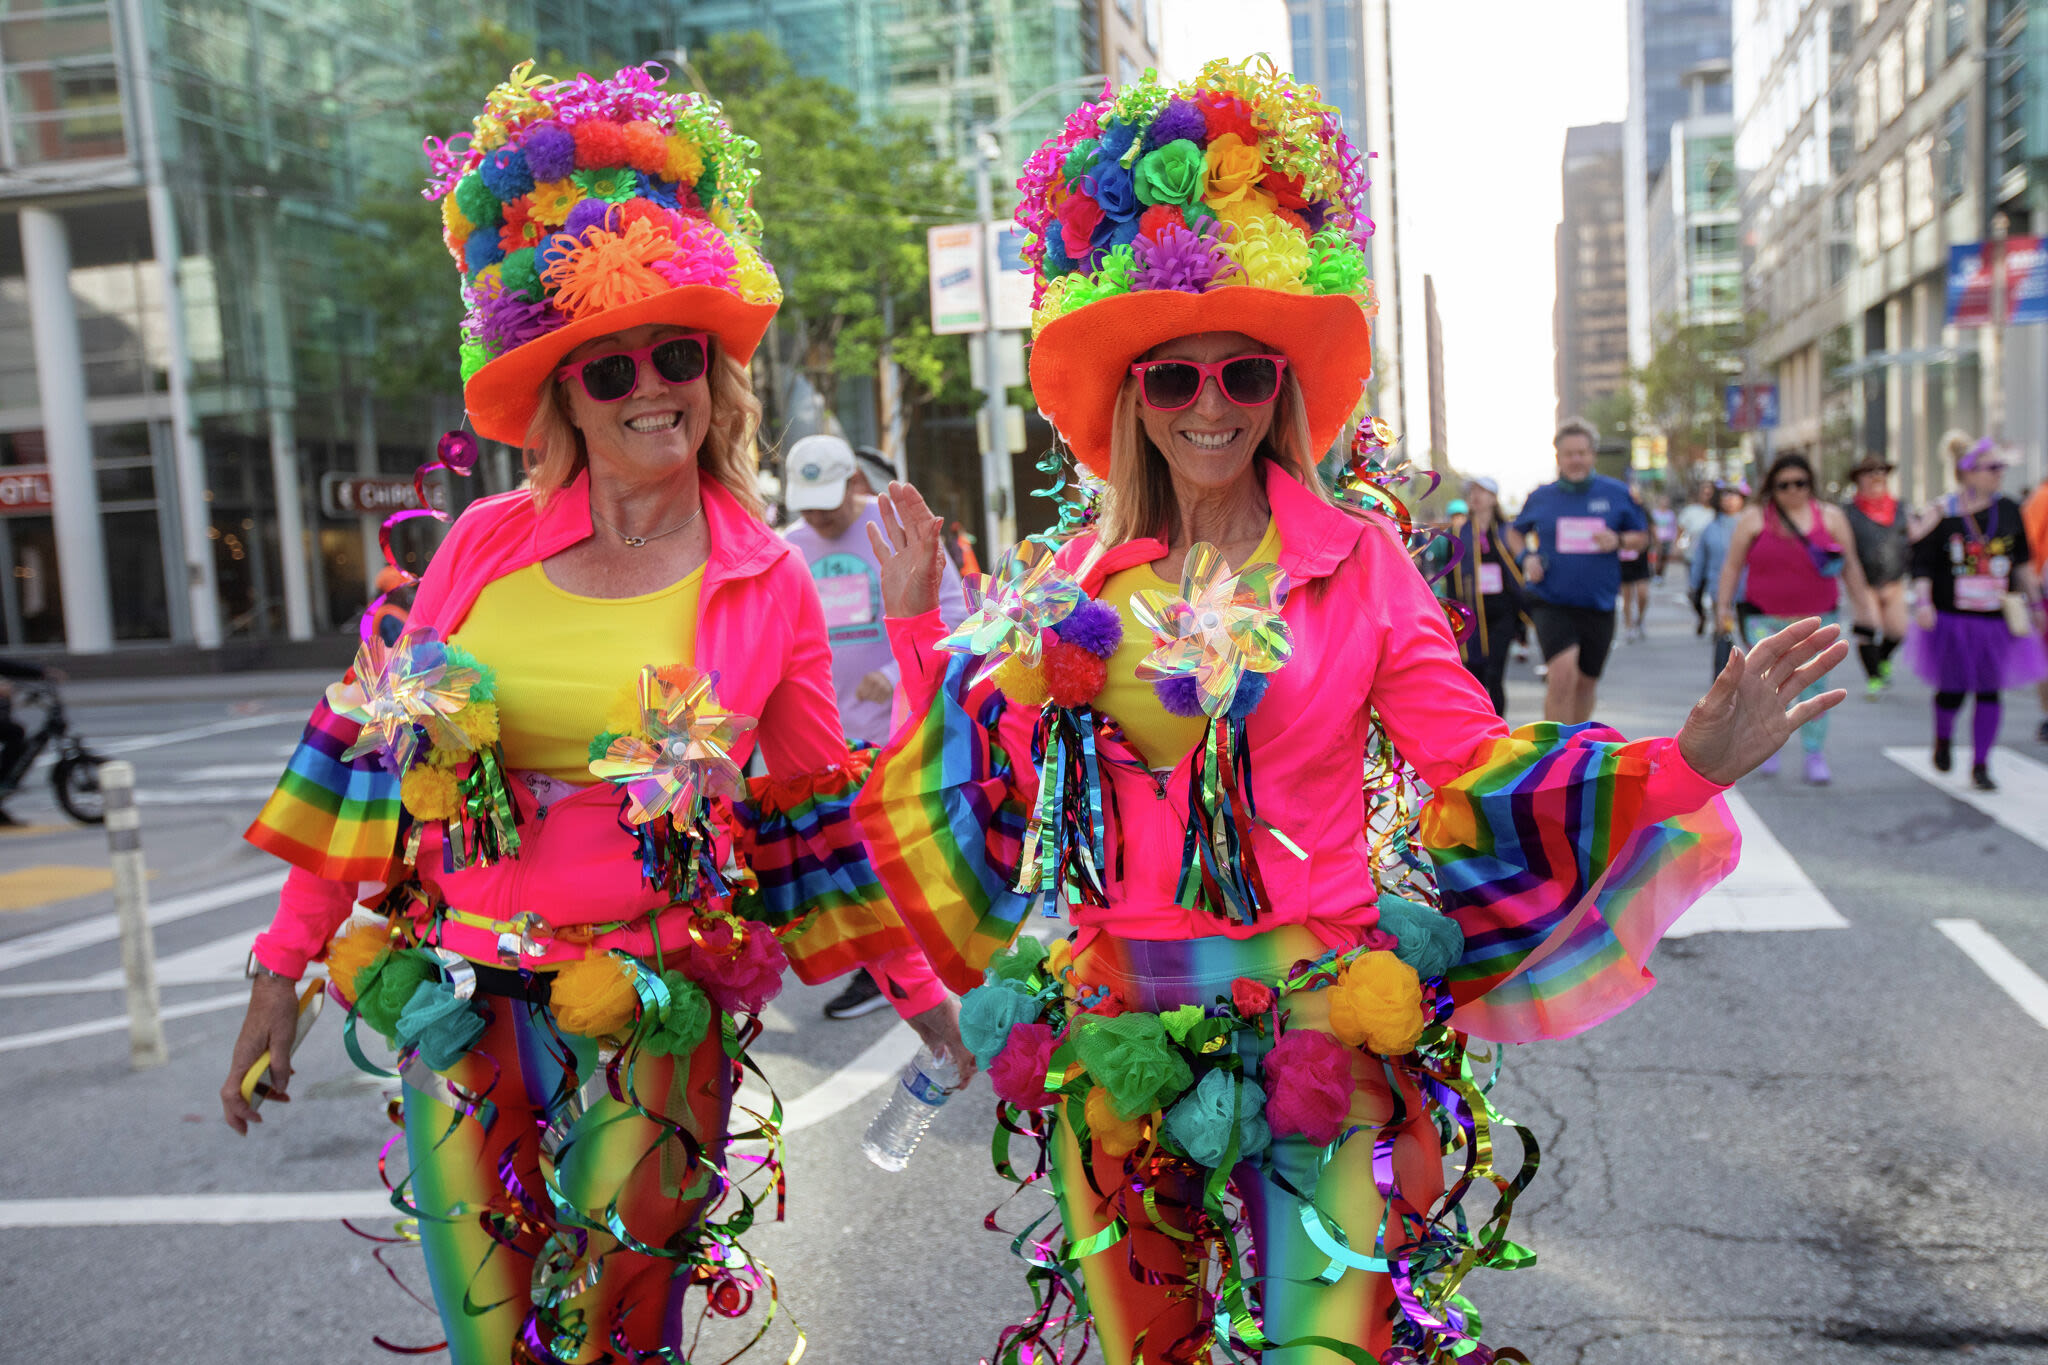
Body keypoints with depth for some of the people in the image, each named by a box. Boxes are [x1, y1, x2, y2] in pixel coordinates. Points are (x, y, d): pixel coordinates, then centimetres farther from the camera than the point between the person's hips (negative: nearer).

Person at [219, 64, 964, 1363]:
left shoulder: (768, 588, -3)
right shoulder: (487, 547, -1)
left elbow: (820, 816, 5)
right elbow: (373, 757, 5)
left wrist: (916, 986, 6)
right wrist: (288, 961, 6)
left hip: (655, 1021, -1)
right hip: (463, 1001, 2)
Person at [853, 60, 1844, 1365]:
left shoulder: (1358, 559, -4)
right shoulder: (1070, 584, 3)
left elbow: (1476, 769, -6)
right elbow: (990, 775, 10)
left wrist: (1686, 764, -16)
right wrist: (922, 626, 10)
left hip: (1317, 1028, -2)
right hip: (1118, 1037, 3)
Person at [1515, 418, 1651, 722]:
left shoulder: (1616, 493, 3)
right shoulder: (1541, 498, 3)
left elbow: (1642, 536, 11)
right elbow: (1516, 533, 19)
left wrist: (1619, 540, -10)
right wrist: (1527, 557, -1)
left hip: (1598, 605, 2)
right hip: (1551, 602, -2)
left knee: (1586, 682, 14)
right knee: (1563, 673, -22)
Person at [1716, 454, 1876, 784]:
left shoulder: (1830, 517, 5)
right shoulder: (1755, 519, 1)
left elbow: (1849, 565, 12)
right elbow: (1732, 565, 5)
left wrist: (1862, 604, 13)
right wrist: (1723, 606, 2)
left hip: (1816, 620, 1)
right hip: (1765, 620, -1)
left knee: (1814, 686, 1)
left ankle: (1815, 756, 10)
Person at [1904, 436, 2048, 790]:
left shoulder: (2008, 511, 4)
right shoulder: (1941, 514, -7)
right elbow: (1922, 564, -6)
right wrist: (1922, 602, -18)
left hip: (1996, 619, 3)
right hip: (1952, 618, -3)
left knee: (1989, 691, 1)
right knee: (1952, 690, 4)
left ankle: (1981, 765, 11)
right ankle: (1943, 740, 36)